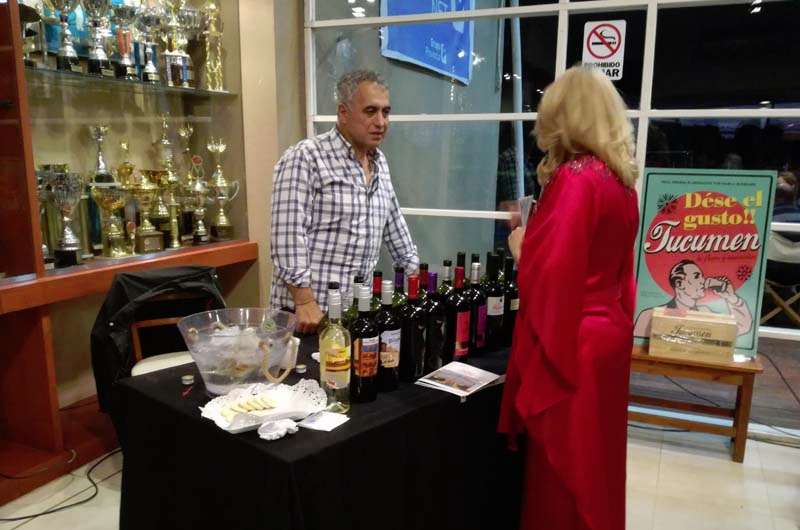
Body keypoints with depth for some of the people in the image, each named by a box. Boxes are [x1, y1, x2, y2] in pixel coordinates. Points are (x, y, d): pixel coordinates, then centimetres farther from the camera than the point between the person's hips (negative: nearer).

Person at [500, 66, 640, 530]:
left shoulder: (574, 178, -18)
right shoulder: (620, 179, 8)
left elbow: (548, 272, -22)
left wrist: (520, 245, -4)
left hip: (571, 341, -9)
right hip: (607, 330, 9)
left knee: (564, 465, 7)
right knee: (594, 459, 22)